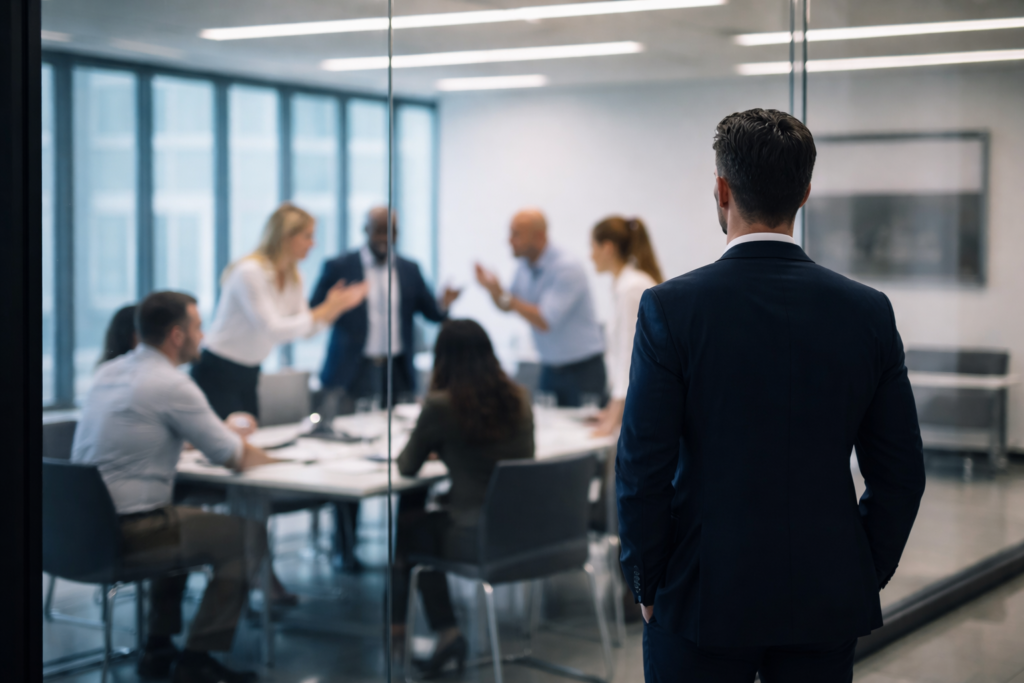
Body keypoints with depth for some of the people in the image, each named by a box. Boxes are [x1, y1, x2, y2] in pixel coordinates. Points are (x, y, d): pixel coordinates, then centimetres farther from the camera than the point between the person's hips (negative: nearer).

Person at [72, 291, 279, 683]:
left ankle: (158, 649, 31)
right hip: (128, 534, -9)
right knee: (247, 537, 2)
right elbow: (235, 459, -8)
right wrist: (261, 457, 14)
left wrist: (225, 432, 17)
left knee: (186, 521, 33)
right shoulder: (172, 386, -16)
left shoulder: (109, 371, 9)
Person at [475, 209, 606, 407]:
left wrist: (506, 296, -23)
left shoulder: (567, 269, -20)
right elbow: (507, 307, 15)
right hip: (549, 367, 7)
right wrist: (492, 288, -6)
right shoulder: (526, 265, 4)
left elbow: (545, 322, -24)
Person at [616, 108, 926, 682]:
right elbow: (901, 472, 2)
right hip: (827, 603, 3)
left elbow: (643, 467, -10)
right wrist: (863, 579, 13)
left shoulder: (671, 308, -11)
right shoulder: (868, 312, -2)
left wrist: (647, 585, 2)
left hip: (704, 598, -3)